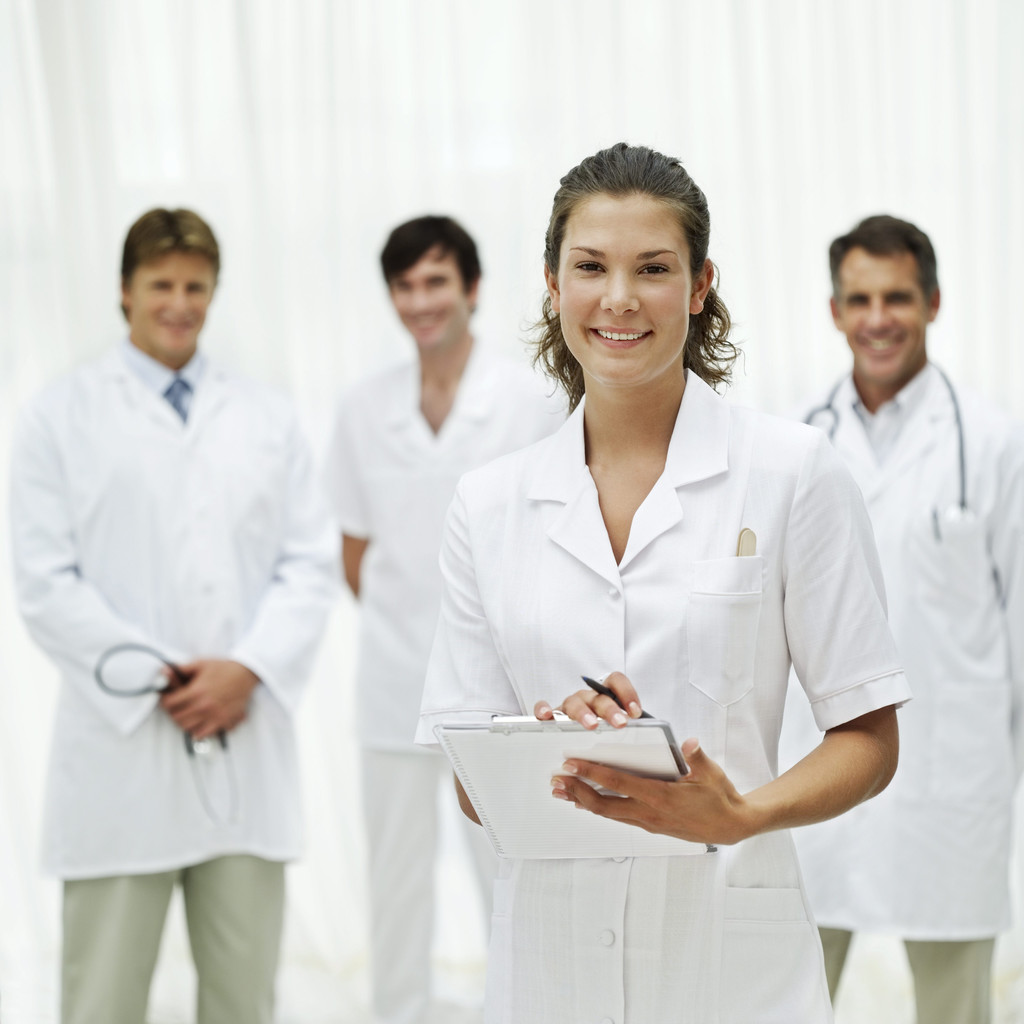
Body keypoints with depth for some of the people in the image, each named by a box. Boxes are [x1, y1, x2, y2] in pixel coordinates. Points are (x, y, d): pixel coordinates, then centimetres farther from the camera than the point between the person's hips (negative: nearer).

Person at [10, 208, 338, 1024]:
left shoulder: (267, 420, 15)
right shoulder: (62, 419, 5)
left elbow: (312, 563, 9)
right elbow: (47, 583, -2)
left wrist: (249, 668, -7)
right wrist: (155, 679, -10)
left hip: (248, 747, 3)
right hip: (122, 747, -3)